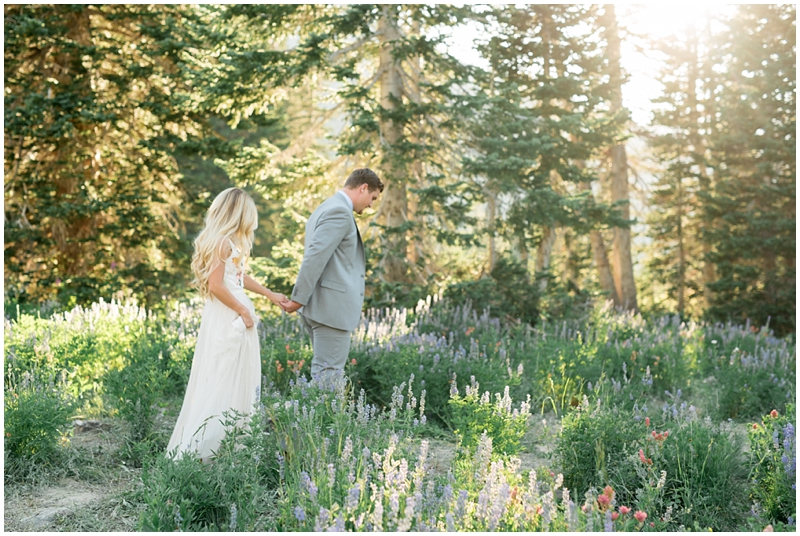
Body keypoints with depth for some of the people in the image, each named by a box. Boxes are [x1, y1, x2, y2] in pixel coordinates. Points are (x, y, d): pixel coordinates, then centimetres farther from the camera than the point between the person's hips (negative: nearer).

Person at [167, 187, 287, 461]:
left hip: (234, 318, 10)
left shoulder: (229, 242, 15)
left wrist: (269, 294, 29)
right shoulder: (222, 242, -14)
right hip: (226, 318, -10)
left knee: (237, 381, 11)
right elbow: (216, 285, -20)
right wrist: (243, 310, -12)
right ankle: (199, 448, -2)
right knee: (220, 381, -6)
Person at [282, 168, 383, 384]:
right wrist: (298, 299, -19)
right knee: (327, 376, -6)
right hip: (332, 306, -10)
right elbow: (315, 257, -21)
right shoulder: (340, 212, -14)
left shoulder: (328, 208, 19)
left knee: (324, 372, 14)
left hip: (324, 305, 10)